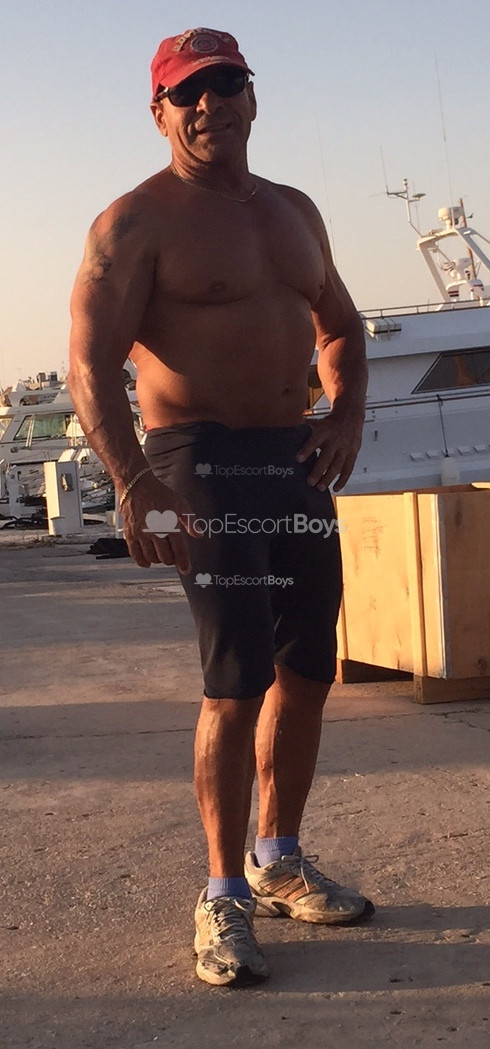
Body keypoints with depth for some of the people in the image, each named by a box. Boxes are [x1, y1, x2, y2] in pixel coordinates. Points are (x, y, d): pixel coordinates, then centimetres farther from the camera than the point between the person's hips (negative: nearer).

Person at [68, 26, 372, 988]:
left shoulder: (294, 212, 14)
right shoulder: (135, 224, -7)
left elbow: (340, 326, 24)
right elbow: (91, 368, -15)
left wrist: (347, 412, 4)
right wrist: (135, 485, -28)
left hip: (295, 457, 7)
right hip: (200, 461, -7)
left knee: (308, 671, 11)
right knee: (238, 680, -11)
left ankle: (279, 862, 29)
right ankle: (225, 897, 4)